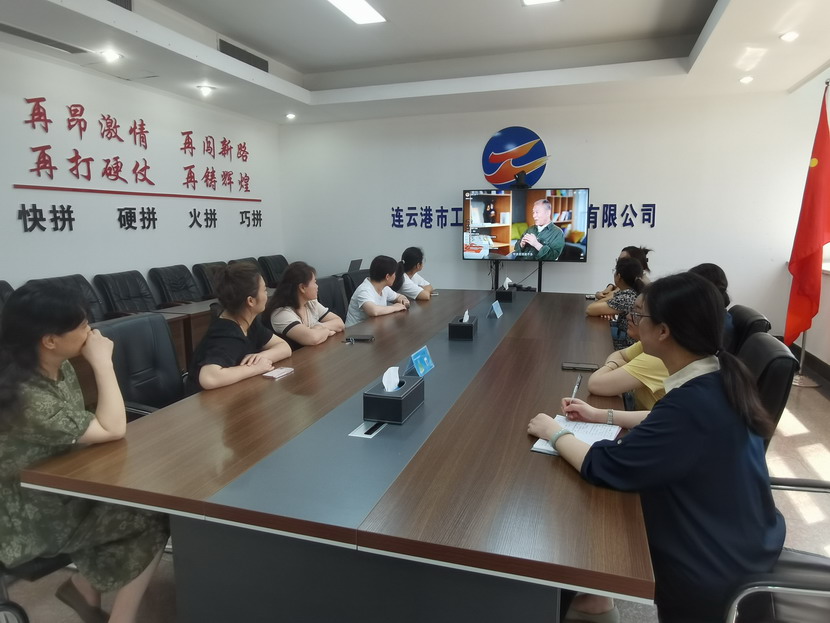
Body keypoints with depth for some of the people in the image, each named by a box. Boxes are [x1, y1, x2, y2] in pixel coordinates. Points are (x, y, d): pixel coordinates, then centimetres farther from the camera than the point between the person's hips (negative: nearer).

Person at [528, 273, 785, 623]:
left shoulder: (693, 402, -35)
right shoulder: (719, 378, -7)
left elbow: (602, 468, -28)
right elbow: (667, 425, 12)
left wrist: (553, 432, -11)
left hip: (714, 568, -7)